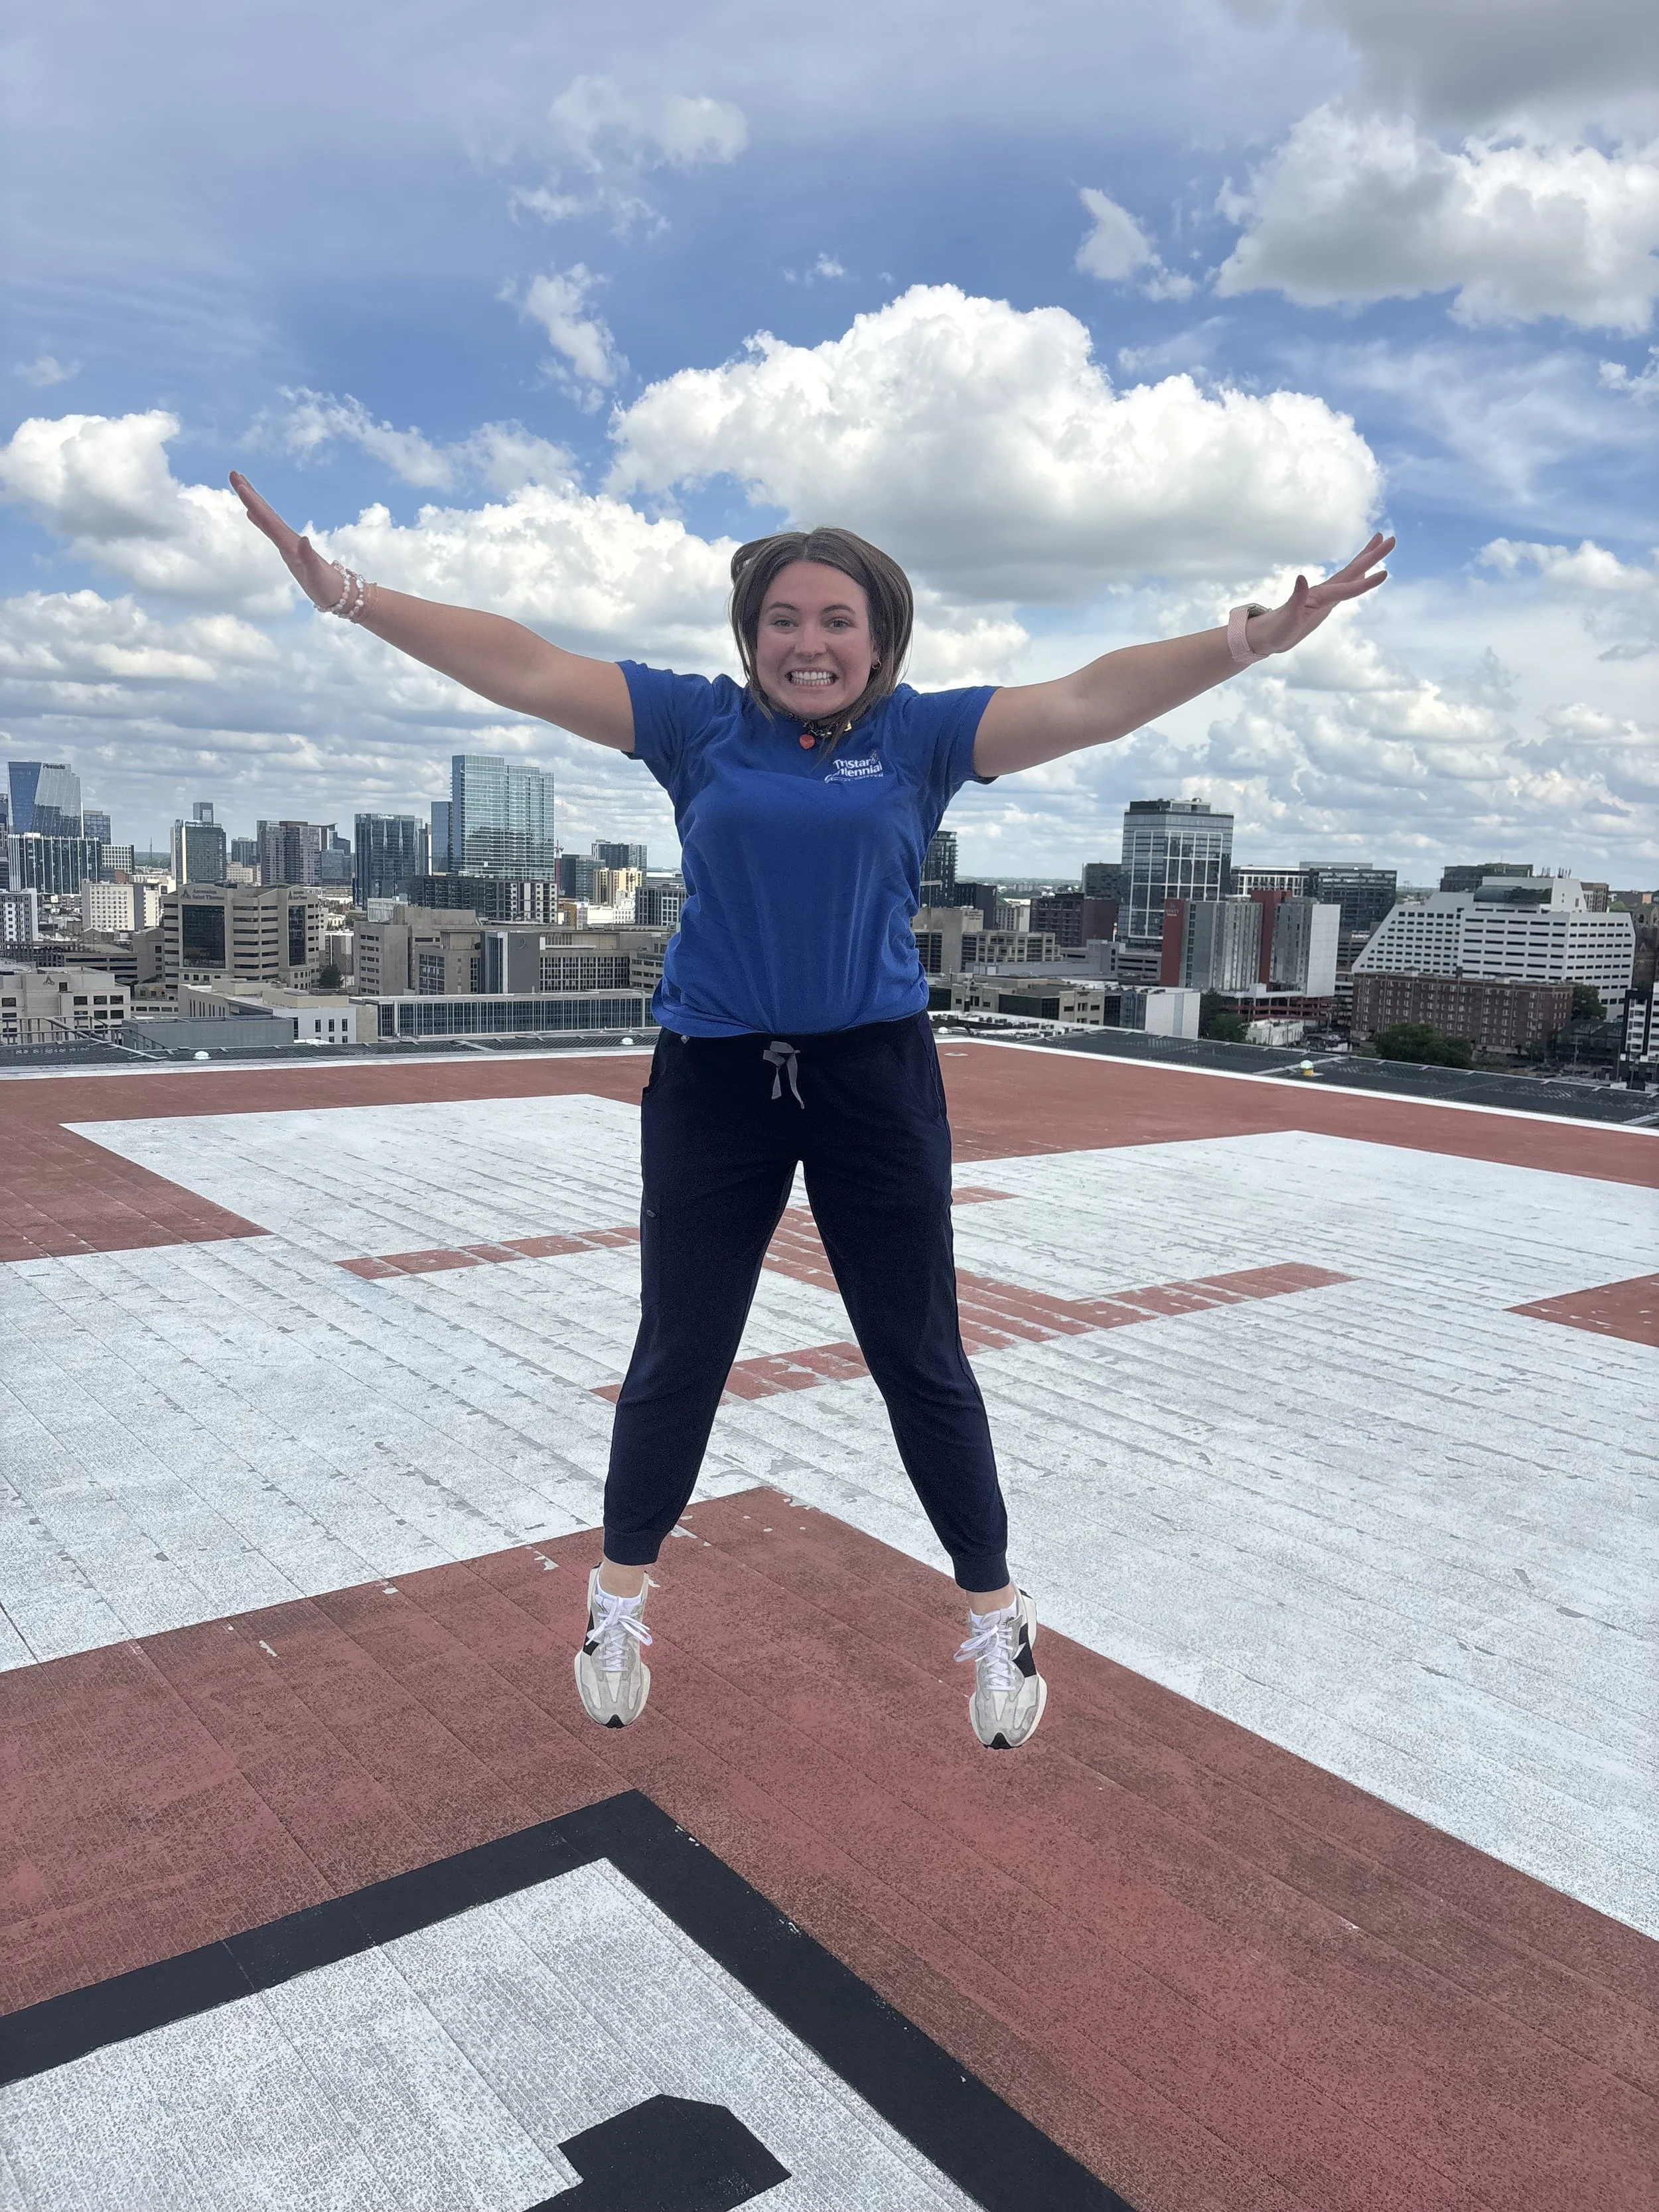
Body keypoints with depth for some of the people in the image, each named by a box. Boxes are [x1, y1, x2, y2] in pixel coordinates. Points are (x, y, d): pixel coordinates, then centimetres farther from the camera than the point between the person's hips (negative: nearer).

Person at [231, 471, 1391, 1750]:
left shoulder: (923, 734, 3)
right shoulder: (696, 723, 3)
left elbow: (1086, 703, -5)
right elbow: (529, 670, -1)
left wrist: (1249, 643, -16)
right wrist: (348, 596, -7)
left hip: (876, 1079, 0)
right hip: (712, 1080, 1)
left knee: (921, 1360, 8)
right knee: (677, 1356, 11)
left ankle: (997, 1618, 27)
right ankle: (621, 1599, 35)